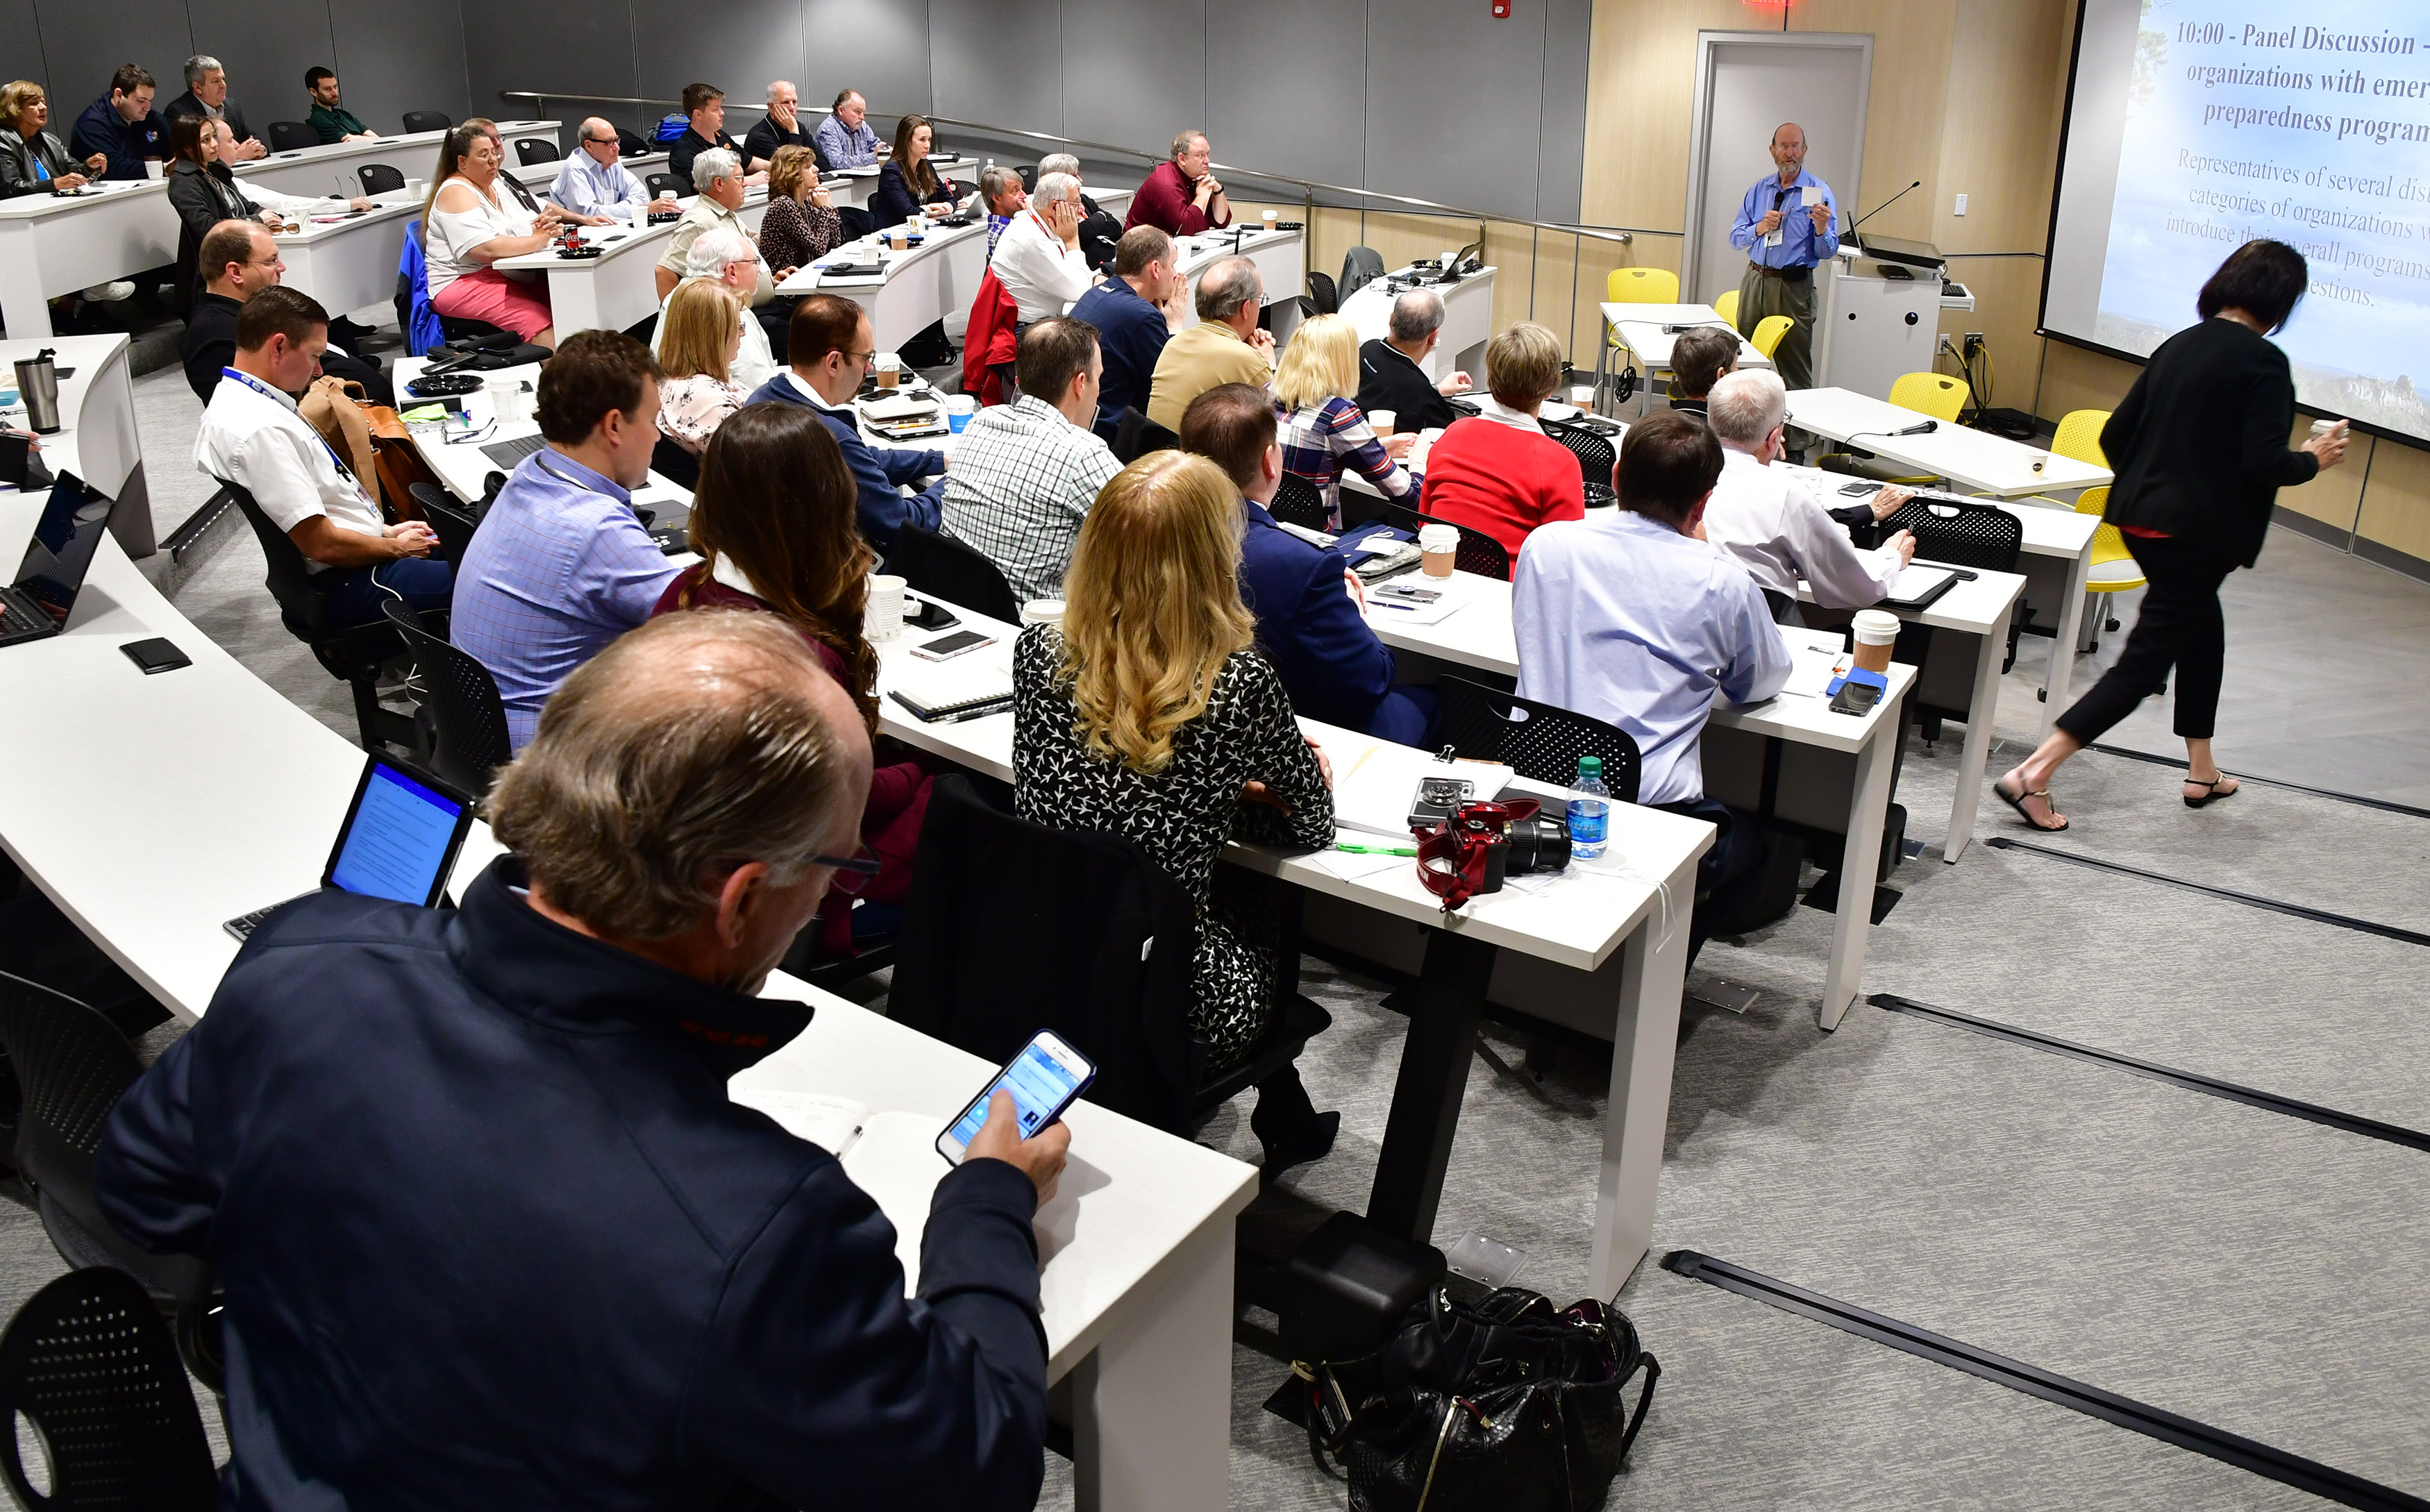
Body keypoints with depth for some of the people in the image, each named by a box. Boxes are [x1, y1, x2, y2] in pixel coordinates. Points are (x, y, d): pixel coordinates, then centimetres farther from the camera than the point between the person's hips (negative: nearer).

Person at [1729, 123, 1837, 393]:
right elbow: (1735, 237, 10)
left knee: (1794, 369, -5)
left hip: (1793, 287, -4)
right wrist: (1760, 228, -9)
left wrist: (1820, 227, -25)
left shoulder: (1820, 193, -2)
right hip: (1754, 280, 4)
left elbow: (1827, 252, -5)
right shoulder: (1759, 189, 10)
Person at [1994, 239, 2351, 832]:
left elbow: (2114, 435, 10)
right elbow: (2264, 464, -19)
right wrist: (2314, 459, 1)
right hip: (2198, 533, -8)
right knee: (2145, 660, -3)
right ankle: (2032, 774, -12)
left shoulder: (2179, 345, 8)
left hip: (2140, 518, 8)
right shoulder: (2263, 361, -13)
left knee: (2202, 628, 25)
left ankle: (2201, 772, 35)